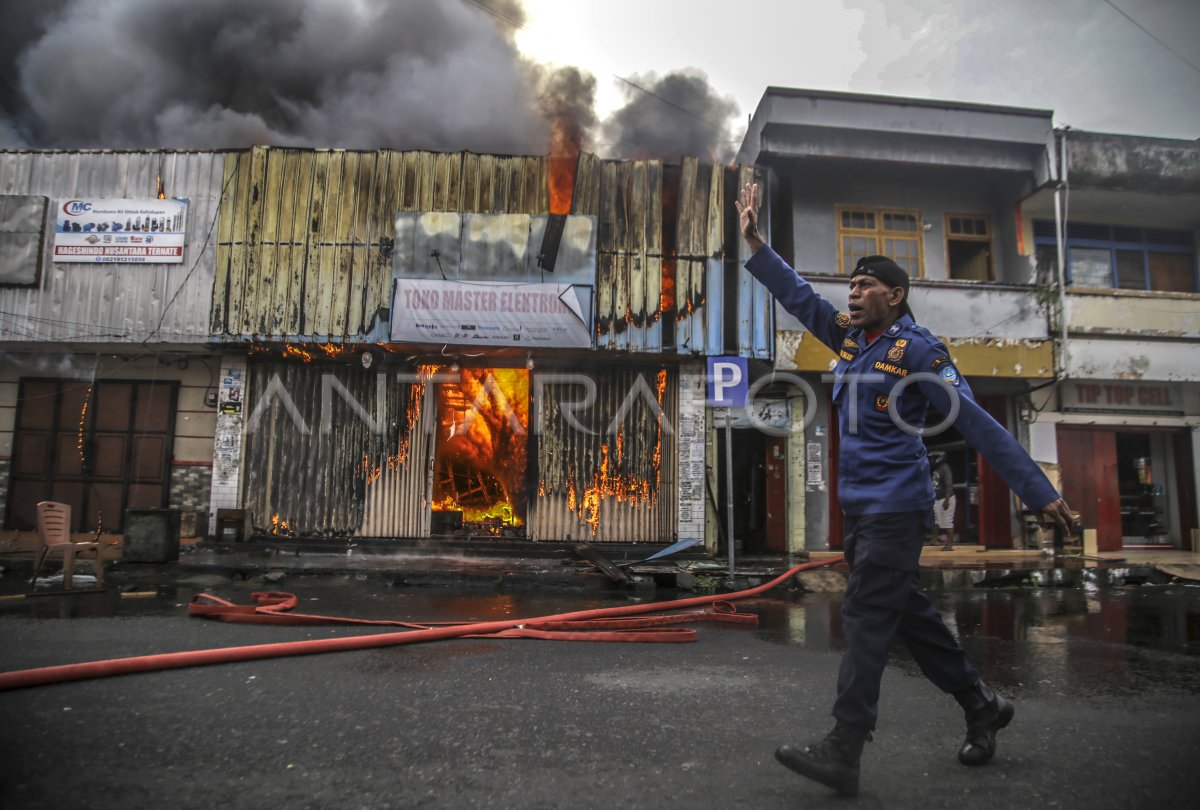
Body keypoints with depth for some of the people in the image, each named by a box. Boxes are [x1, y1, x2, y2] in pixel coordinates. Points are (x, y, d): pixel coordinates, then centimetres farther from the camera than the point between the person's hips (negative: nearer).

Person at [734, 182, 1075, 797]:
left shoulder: (917, 349, -10)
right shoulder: (849, 336, 12)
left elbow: (976, 423, -13)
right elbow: (796, 295, 16)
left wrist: (1038, 492, -14)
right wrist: (755, 243, 11)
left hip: (896, 506, -8)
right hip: (858, 505, 8)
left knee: (867, 619, -8)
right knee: (907, 611, 16)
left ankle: (843, 753, -2)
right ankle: (981, 706, 33)